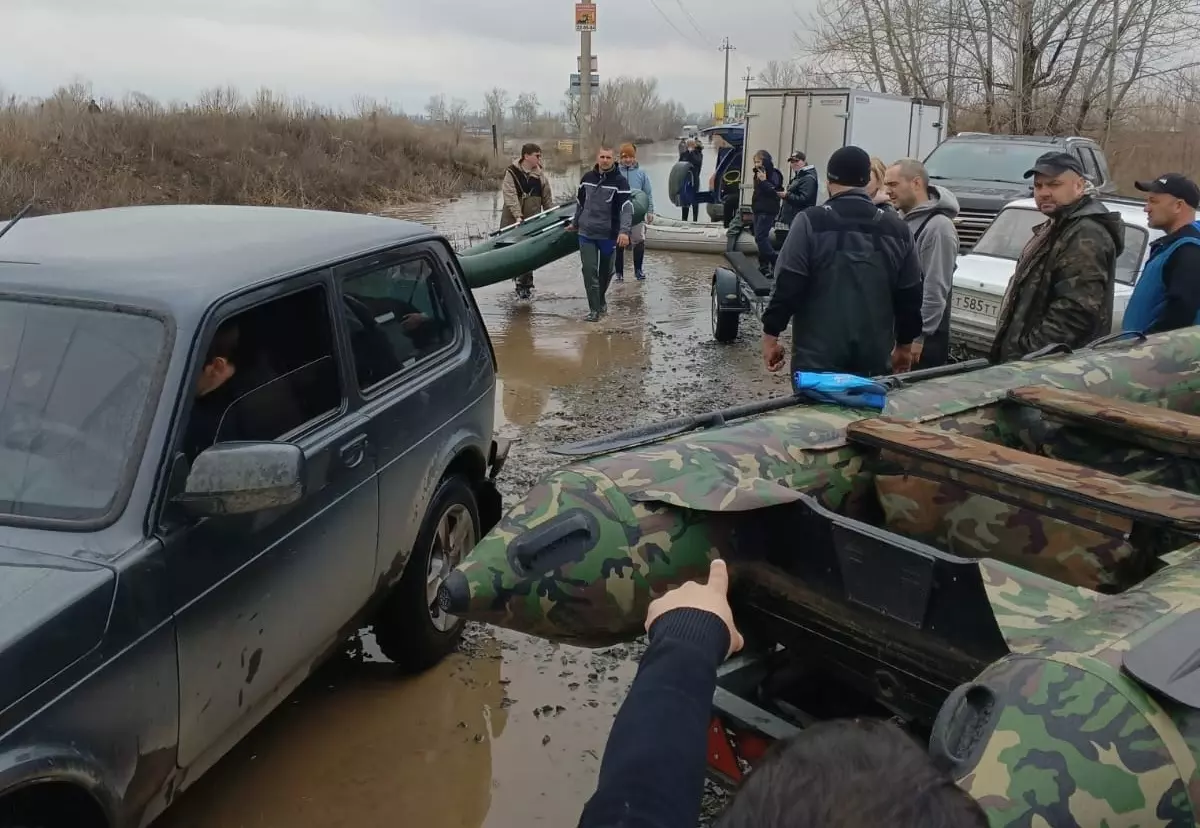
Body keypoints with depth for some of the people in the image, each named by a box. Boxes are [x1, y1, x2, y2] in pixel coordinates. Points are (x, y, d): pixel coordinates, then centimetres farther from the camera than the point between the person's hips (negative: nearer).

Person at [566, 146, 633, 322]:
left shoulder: (619, 181, -8)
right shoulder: (587, 177, 5)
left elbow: (627, 207, -18)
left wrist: (624, 231, -32)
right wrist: (575, 223, 26)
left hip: (608, 235, -2)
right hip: (586, 234, 2)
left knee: (606, 271, 13)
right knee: (589, 270, -7)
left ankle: (601, 300, 37)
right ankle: (594, 309, -3)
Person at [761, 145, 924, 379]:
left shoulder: (811, 222, -7)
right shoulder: (897, 229, 6)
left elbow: (787, 286, -11)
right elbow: (910, 296, 9)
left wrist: (770, 335, -2)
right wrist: (904, 345, 20)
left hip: (817, 357, -3)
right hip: (874, 360, 4)